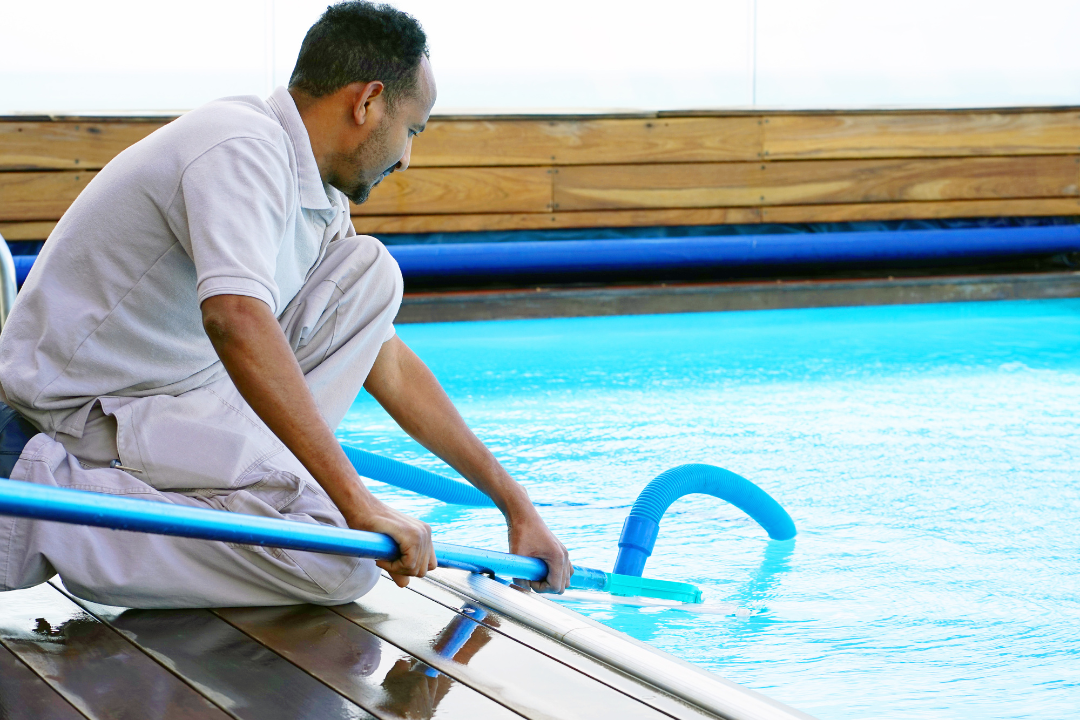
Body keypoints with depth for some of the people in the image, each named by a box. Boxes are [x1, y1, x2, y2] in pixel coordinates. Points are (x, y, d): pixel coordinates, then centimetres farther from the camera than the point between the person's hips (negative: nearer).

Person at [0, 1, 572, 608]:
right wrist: (356, 503, -40)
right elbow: (236, 320, -39)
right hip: (92, 413, -10)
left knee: (368, 275, 6)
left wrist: (515, 503, 16)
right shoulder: (243, 148, -21)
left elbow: (390, 369, 16)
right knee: (342, 561, -22)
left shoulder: (320, 203, 10)